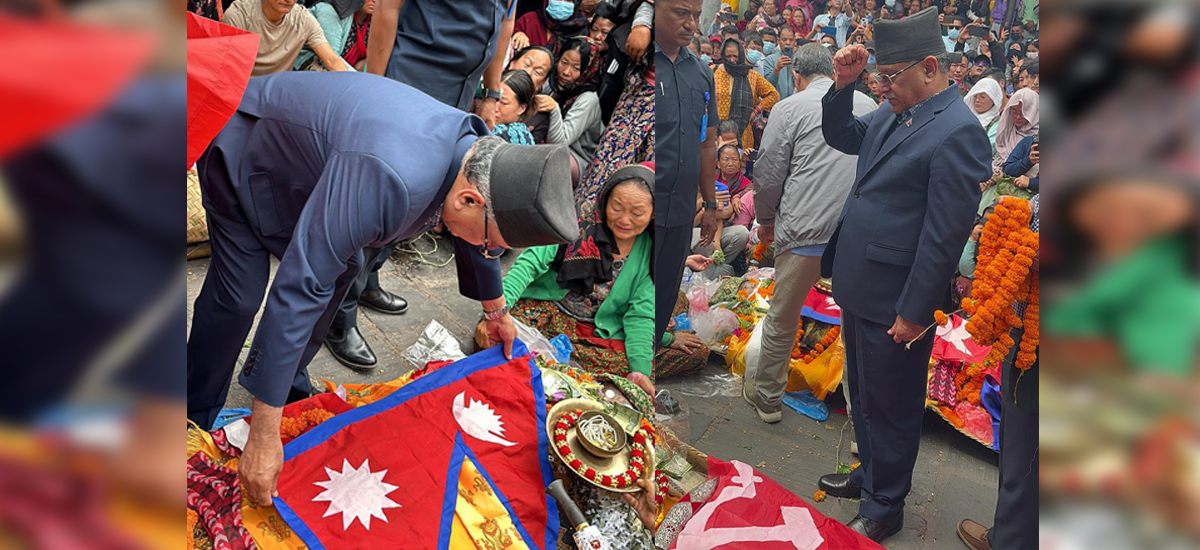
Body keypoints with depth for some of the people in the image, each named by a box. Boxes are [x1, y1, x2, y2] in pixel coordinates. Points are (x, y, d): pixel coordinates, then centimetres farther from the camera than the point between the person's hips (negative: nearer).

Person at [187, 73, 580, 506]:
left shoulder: (479, 150, -16)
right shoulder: (390, 180, -45)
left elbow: (476, 242, 7)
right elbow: (299, 288, -45)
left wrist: (497, 310, 24)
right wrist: (264, 435, -41)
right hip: (242, 148, -7)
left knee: (343, 265, 9)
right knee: (239, 295, -13)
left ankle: (288, 384, 27)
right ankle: (197, 418, 8)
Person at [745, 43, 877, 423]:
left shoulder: (790, 108, -1)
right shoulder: (868, 104, 11)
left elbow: (767, 176, -2)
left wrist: (766, 220, 14)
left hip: (804, 231, -3)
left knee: (782, 319, 11)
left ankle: (768, 398, 26)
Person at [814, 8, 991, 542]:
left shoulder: (958, 131, -20)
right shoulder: (892, 114, 6)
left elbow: (945, 235, -21)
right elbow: (840, 136, 22)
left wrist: (914, 312, -17)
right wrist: (843, 84, 4)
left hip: (896, 303, -8)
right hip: (860, 288, 8)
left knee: (890, 407, 9)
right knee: (864, 394, 24)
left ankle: (884, 508, 28)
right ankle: (870, 473, 45)